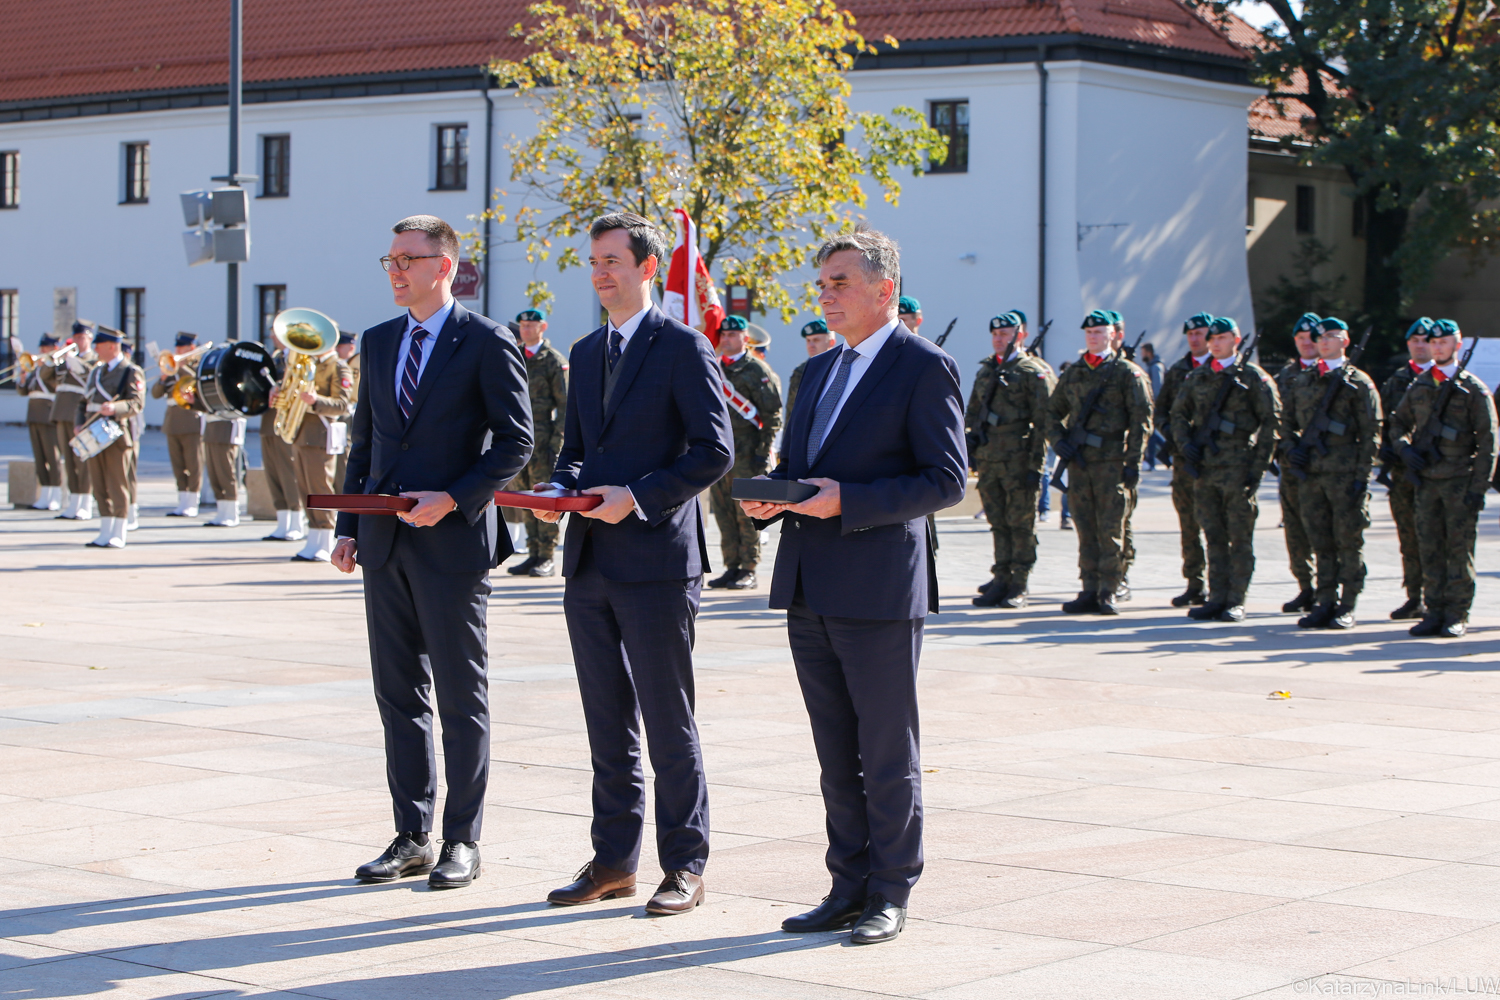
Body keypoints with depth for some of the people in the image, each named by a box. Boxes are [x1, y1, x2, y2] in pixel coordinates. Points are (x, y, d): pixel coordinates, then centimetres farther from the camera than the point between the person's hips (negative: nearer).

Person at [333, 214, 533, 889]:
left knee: (461, 698, 1)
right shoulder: (378, 342, 13)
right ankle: (412, 839, 17)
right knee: (399, 694, 9)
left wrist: (454, 499, -17)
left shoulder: (486, 343, -6)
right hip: (385, 543, 6)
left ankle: (462, 843, 9)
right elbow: (365, 441, 17)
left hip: (453, 541, -6)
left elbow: (516, 441, -8)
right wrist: (348, 527, 10)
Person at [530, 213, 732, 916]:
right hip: (590, 564, 7)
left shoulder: (683, 348, -5)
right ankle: (614, 861, 19)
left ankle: (685, 865, 7)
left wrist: (639, 498, -18)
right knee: (607, 722, 11)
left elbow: (715, 451, -10)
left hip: (656, 561, -7)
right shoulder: (586, 353, 17)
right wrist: (559, 489, 1)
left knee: (668, 722, -1)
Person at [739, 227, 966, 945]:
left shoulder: (924, 368, -6)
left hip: (880, 590, -7)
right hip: (810, 590, 8)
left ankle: (890, 895, 9)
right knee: (837, 755, 12)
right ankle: (849, 886, 20)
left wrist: (847, 501, -20)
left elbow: (947, 478, -12)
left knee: (889, 755, 1)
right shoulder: (818, 372, 18)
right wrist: (769, 498, 1)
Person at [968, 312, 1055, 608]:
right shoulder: (986, 370, 17)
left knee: (1021, 524, -2)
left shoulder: (1034, 372, -3)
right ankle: (1001, 580, 14)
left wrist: (1036, 464, -13)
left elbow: (1042, 422, -7)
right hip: (988, 460, 6)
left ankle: (1019, 587, 2)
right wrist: (969, 442, 10)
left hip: (1018, 460, -6)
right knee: (998, 523, 9)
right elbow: (972, 412, 24)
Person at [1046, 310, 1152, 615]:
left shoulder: (1127, 373, 1)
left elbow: (1141, 420, -3)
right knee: (1086, 530, 5)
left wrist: (1133, 462, -9)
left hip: (1112, 461, -4)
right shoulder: (1072, 372, 15)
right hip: (1079, 461, 4)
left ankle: (1108, 593, 0)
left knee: (1110, 530, -4)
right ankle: (1090, 592, 9)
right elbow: (1052, 412, 22)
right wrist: (1059, 441, 4)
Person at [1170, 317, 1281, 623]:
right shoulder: (1197, 377, 14)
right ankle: (1217, 599, 13)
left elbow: (1271, 421, -2)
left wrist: (1259, 465, -9)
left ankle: (1236, 601, 1)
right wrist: (1184, 443, 2)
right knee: (1214, 537, 8)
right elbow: (1178, 413, 21)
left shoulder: (1253, 376, -1)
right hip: (1204, 468, 5)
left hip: (1238, 468, -5)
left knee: (1240, 537, -2)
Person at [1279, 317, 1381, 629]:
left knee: (1348, 541, -2)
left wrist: (1363, 475, -10)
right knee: (1320, 542, 7)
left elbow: (1371, 433, -3)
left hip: (1345, 474, -5)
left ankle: (1347, 607, 3)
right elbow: (1287, 420, 23)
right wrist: (1290, 448, 2)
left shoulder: (1359, 382, 0)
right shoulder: (1301, 381, 15)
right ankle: (1324, 603, 12)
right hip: (1309, 472, 5)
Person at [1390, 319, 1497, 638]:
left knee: (1459, 549, -2)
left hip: (1460, 480, -4)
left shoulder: (1473, 388, -2)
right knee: (1430, 548, 5)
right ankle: (1435, 612, 10)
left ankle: (1457, 615, 2)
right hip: (1426, 480, 4)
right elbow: (1398, 422, 22)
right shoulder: (1419, 386, 12)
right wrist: (1405, 449, 0)